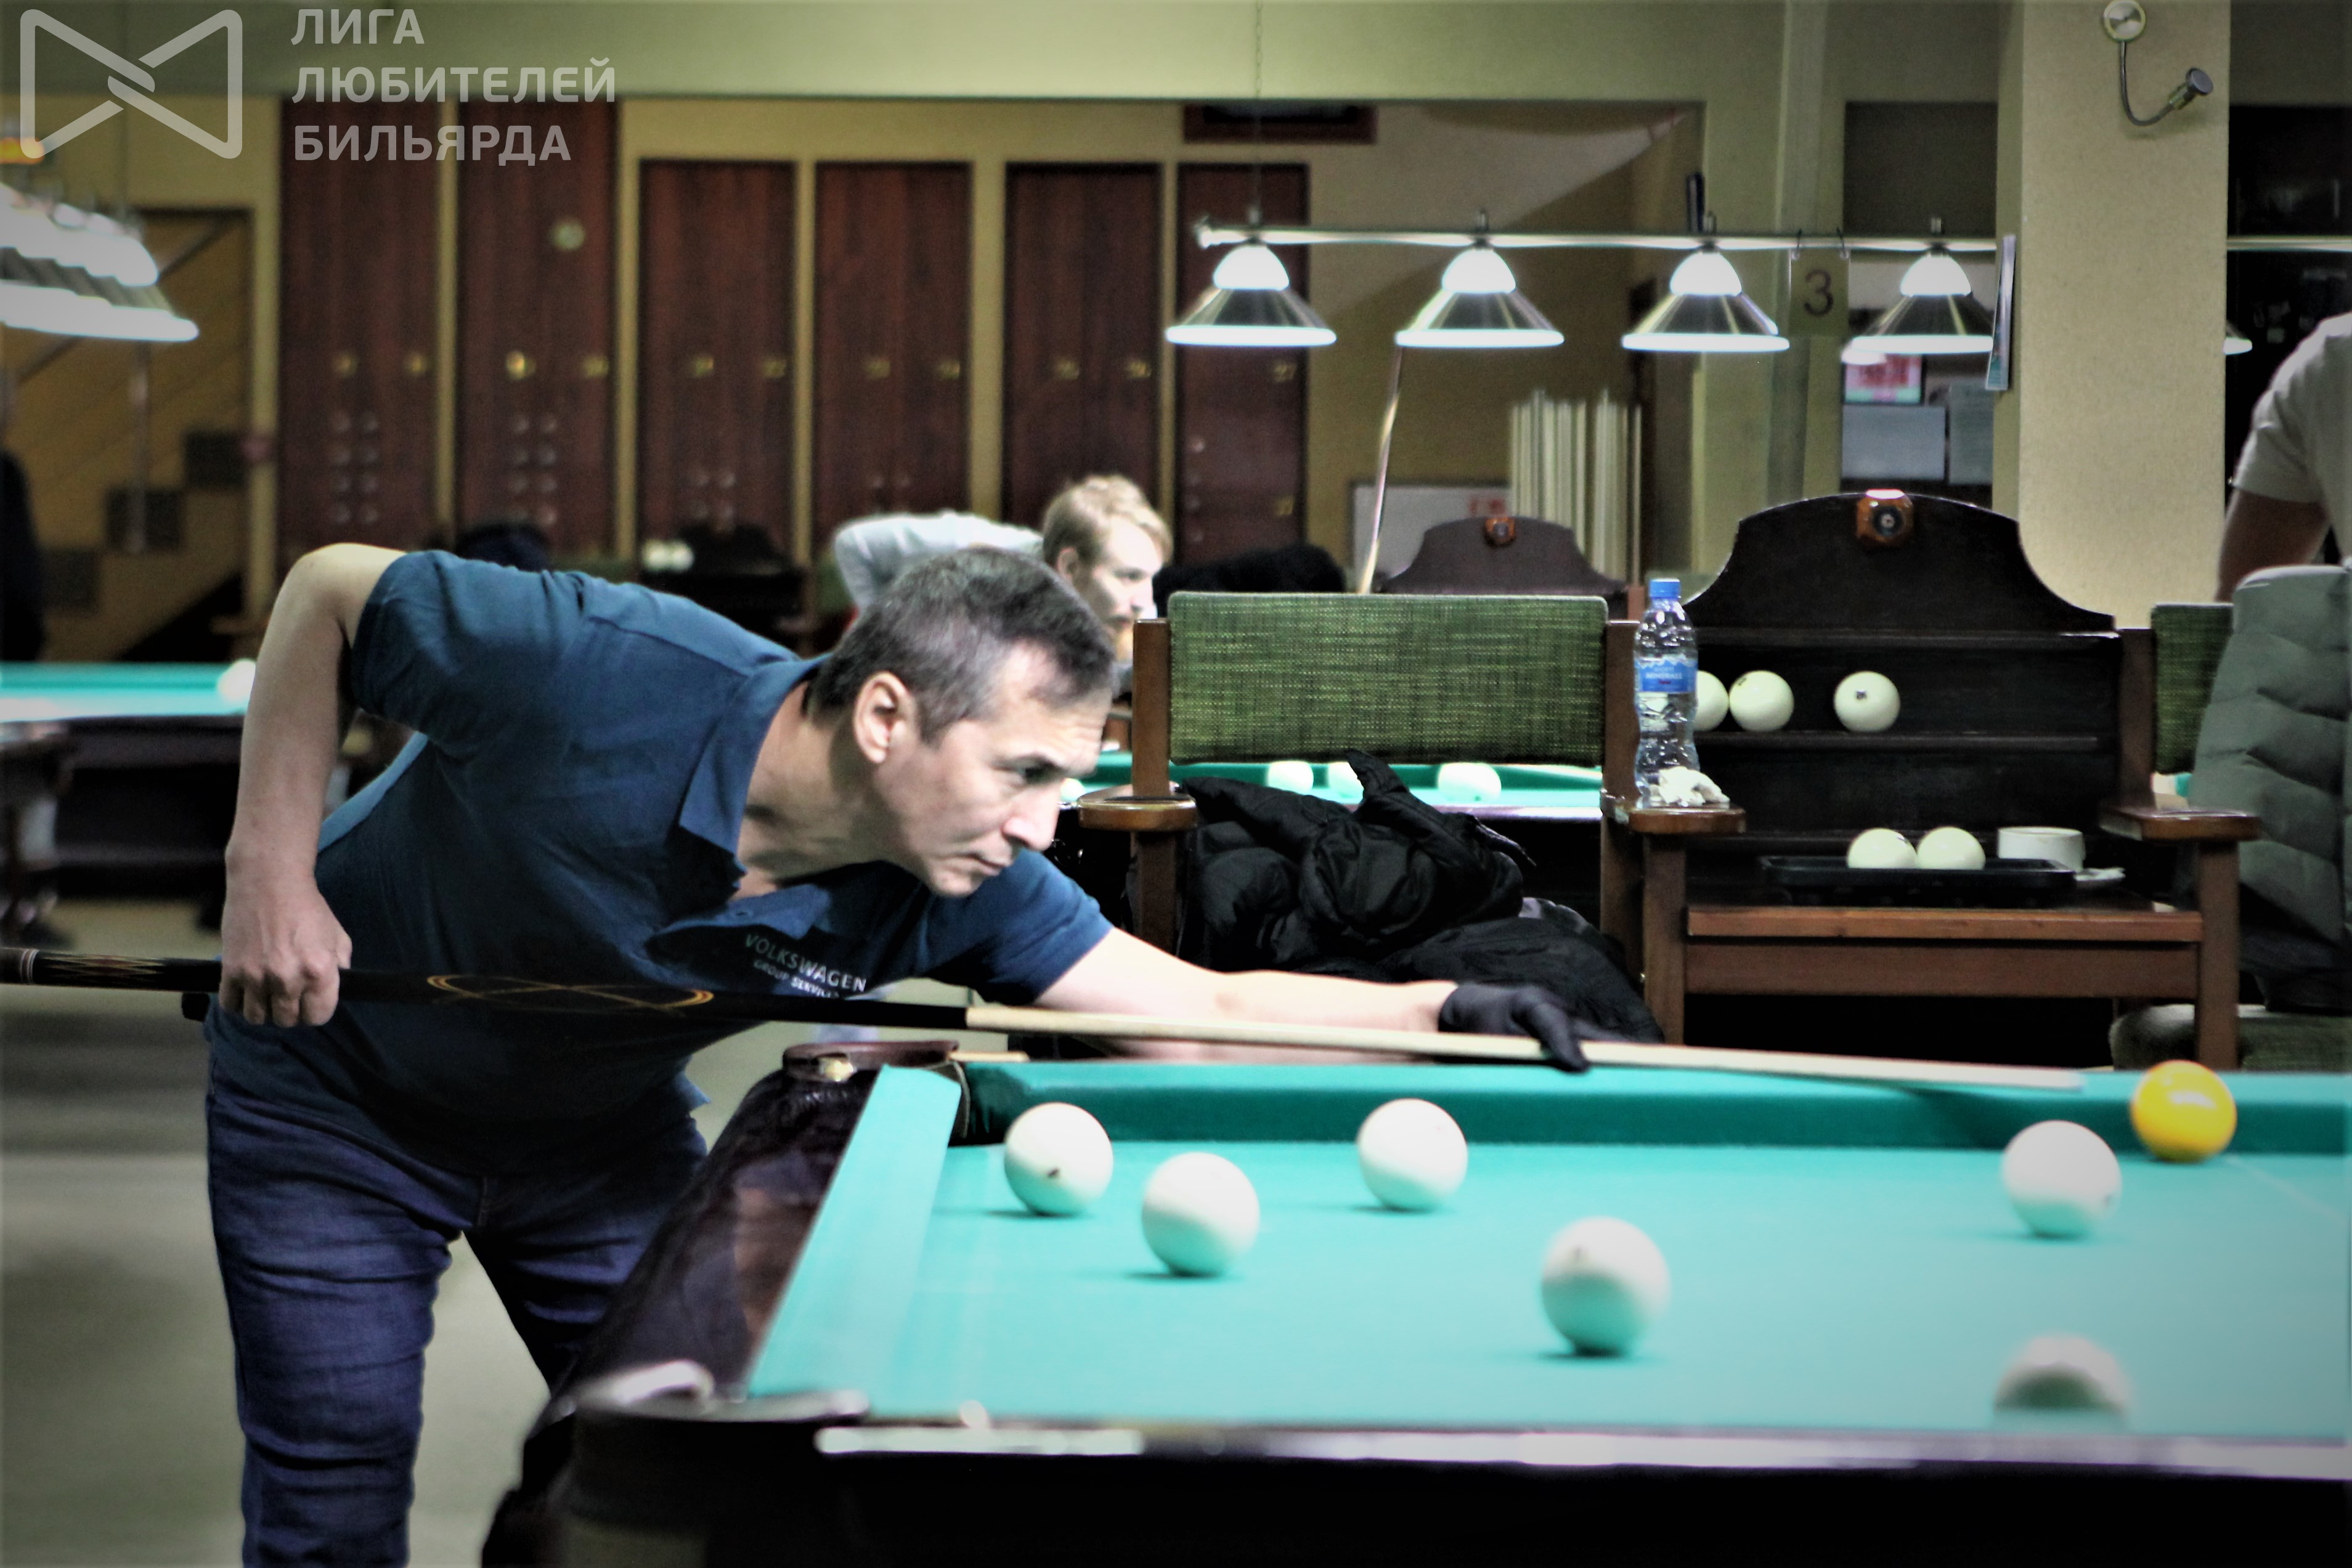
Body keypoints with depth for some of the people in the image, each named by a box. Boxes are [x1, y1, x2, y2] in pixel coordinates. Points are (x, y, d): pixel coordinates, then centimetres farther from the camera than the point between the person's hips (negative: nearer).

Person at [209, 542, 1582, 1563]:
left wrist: (1439, 1009, -33)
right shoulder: (607, 674, -39)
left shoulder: (962, 894, -25)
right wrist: (270, 876, -26)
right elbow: (330, 592, -23)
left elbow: (1209, 1006, -19)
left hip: (602, 1131, 4)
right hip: (339, 1100, -4)